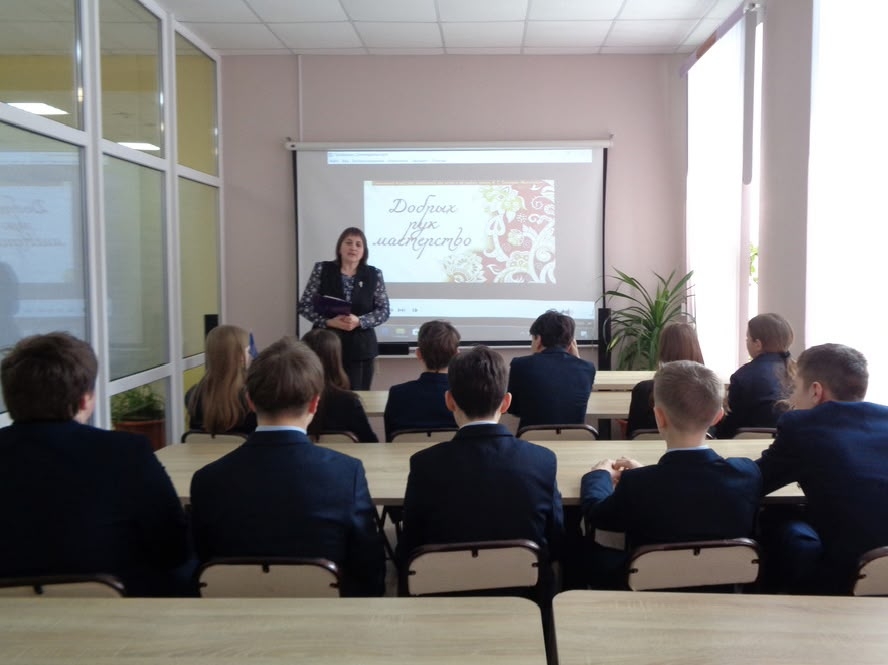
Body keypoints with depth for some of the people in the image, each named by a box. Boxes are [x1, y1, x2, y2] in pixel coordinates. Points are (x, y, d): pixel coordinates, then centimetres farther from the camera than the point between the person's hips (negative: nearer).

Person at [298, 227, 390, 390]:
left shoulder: (374, 274, 2)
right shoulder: (322, 269, 0)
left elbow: (384, 311, 3)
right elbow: (304, 305, 1)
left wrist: (359, 321, -15)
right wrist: (328, 322, -14)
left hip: (360, 348, 1)